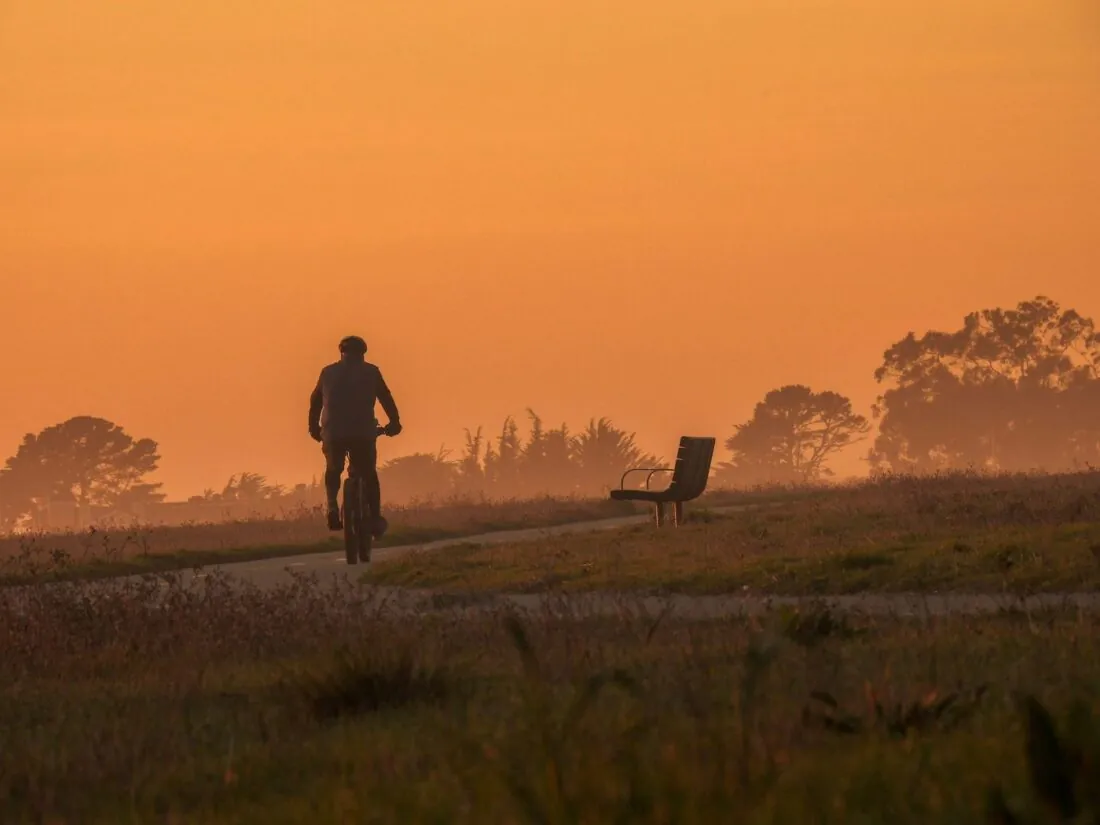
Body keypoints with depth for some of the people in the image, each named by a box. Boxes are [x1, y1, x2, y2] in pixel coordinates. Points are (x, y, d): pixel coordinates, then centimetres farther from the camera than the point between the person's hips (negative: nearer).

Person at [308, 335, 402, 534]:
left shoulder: (328, 372, 13)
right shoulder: (370, 372, 9)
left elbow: (315, 401, 16)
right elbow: (386, 398, 8)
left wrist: (314, 427, 26)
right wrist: (394, 423, 18)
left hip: (333, 433, 1)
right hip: (363, 432, -1)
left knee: (333, 470, 24)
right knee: (369, 474, 15)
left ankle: (332, 505, -1)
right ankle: (376, 518, 5)